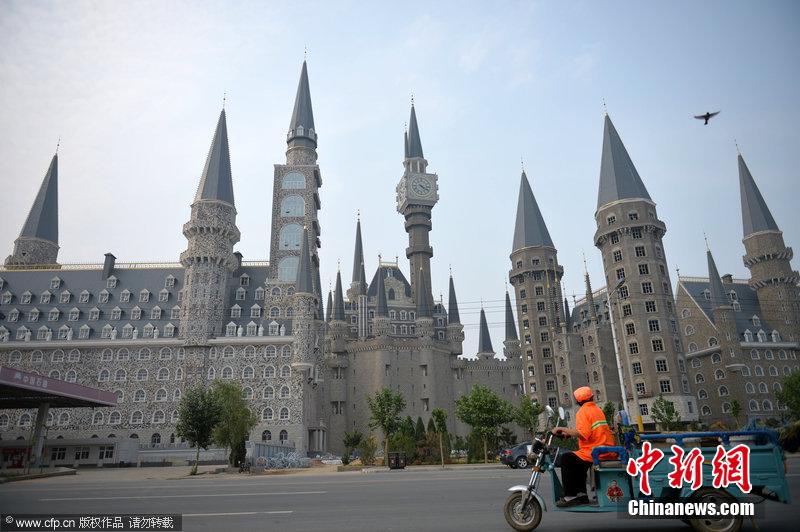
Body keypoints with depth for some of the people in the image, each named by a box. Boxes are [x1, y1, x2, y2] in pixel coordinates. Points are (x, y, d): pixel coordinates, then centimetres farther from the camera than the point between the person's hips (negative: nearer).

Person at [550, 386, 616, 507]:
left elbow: (583, 433, -23)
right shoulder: (597, 409, 19)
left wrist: (562, 429, -14)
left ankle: (570, 496, -6)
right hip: (609, 451, 9)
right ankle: (581, 494, 24)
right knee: (578, 460, 26)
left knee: (566, 458, -3)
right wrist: (569, 433, 17)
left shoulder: (583, 411, -8)